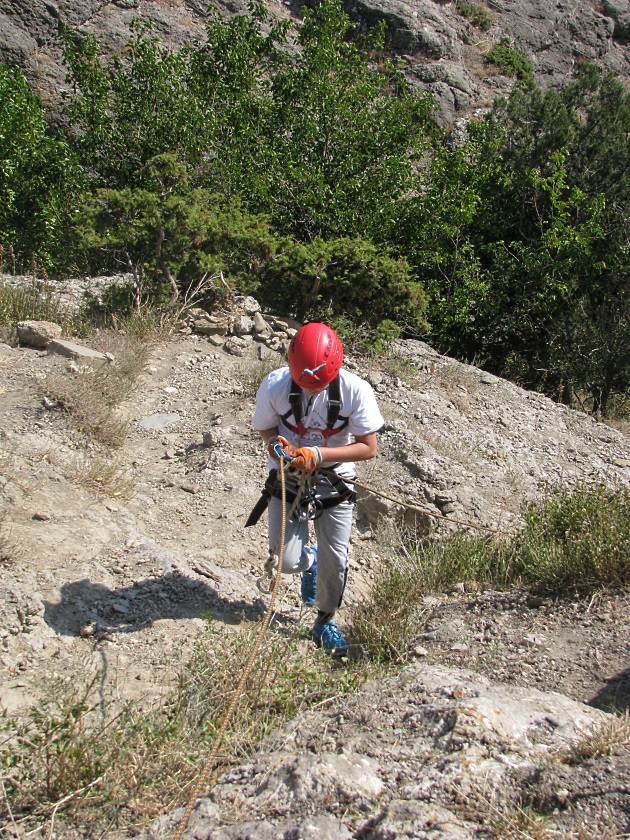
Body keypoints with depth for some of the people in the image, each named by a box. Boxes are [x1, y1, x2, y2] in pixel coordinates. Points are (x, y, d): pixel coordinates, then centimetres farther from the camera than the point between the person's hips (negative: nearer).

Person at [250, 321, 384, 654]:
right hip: (288, 477, 1)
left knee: (335, 560, 4)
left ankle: (325, 622, 31)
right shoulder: (274, 385, -20)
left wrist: (318, 454, -29)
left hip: (334, 480, 0)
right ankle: (309, 561, 34)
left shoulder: (355, 390, -23)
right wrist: (276, 444, -26)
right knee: (287, 560, -6)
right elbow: (264, 428, -2)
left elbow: (368, 447, -18)